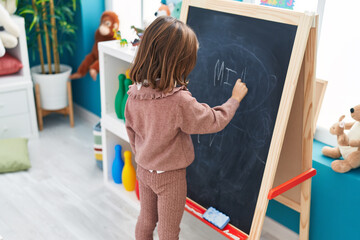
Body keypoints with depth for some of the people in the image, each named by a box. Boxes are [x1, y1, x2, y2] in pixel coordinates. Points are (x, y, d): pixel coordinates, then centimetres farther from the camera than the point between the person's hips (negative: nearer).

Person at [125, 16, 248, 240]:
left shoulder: (134, 92, -13)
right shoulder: (179, 101, -33)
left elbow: (131, 129, 1)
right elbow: (215, 121, -20)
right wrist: (235, 98, -4)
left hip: (144, 169, 6)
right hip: (170, 176, -6)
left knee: (146, 221, 27)